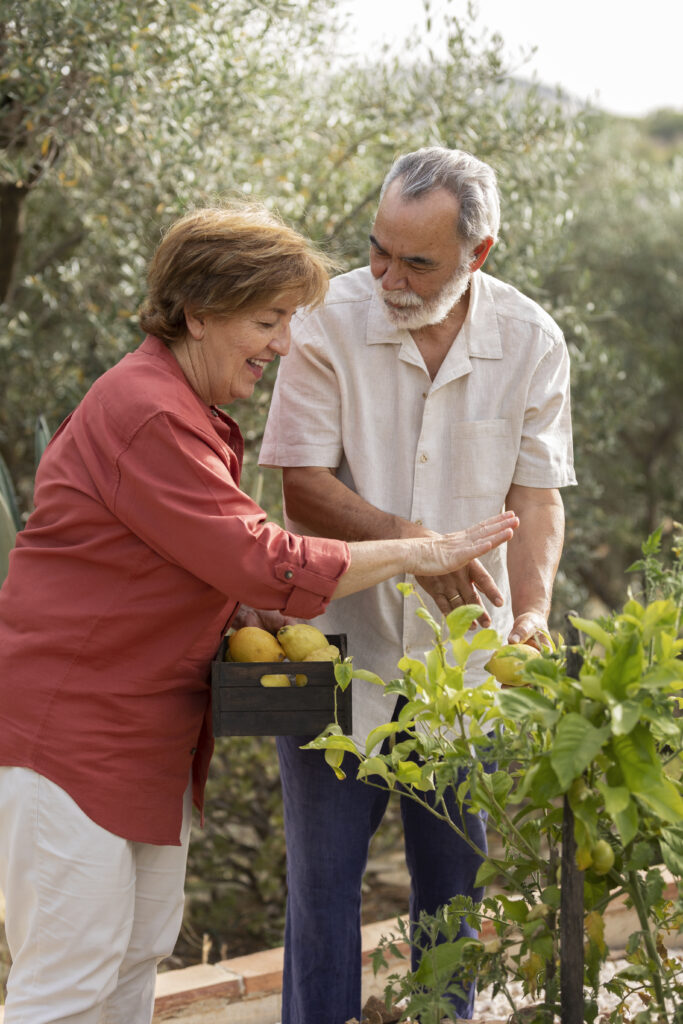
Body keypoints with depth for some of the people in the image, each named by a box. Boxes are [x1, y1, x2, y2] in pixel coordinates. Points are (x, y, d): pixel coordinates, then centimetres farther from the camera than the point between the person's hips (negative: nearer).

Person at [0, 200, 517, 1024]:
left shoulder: (188, 412, 15)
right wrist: (415, 554, -16)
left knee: (139, 954, 14)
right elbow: (258, 561, -22)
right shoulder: (145, 416, -20)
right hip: (69, 721, -11)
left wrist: (248, 612, 4)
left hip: (145, 725, 11)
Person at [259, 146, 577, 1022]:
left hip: (462, 654, 2)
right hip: (338, 640, -2)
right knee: (324, 872, 5)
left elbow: (536, 494, -1)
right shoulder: (329, 323, -10)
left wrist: (531, 611, -17)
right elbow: (303, 487, -12)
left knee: (454, 869, 10)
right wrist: (411, 541, -26)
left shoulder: (530, 342, -2)